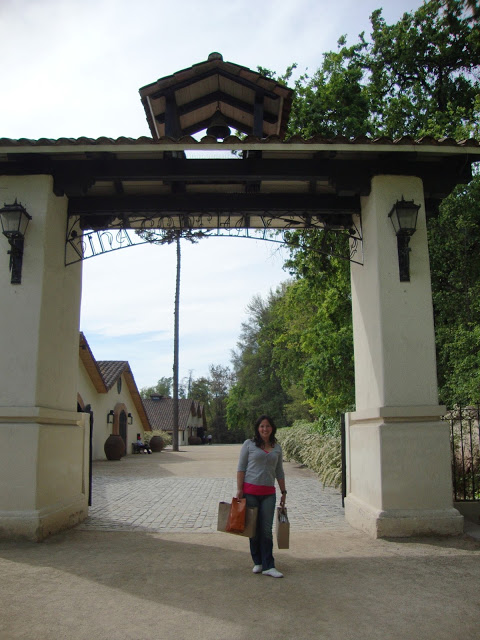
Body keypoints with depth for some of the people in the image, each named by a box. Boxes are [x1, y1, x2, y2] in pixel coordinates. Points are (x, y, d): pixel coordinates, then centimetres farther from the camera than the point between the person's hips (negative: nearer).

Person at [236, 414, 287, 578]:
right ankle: (258, 562, 19)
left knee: (267, 530, -1)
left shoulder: (277, 448, 10)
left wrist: (283, 491, 15)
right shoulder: (249, 444, 0)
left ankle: (268, 566, 3)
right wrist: (239, 489, -8)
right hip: (250, 491, -2)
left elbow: (279, 472, 17)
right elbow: (241, 468, -2)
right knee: (254, 529, 5)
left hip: (269, 493, 2)